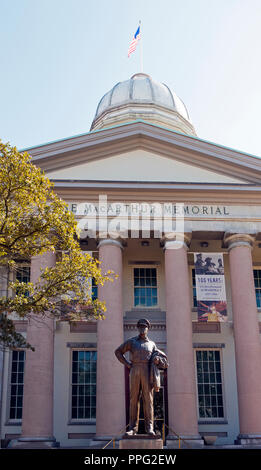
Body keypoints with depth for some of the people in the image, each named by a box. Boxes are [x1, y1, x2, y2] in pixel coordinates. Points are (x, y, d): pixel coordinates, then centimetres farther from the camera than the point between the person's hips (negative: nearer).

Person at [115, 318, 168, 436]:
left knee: (148, 400, -7)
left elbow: (164, 359, 22)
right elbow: (118, 352, 19)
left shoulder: (152, 344, 16)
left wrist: (158, 360, -3)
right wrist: (127, 364, 6)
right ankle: (133, 428, -1)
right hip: (135, 372, 0)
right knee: (134, 400, -3)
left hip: (147, 372, 0)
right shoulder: (131, 341, 13)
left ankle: (149, 428, -6)